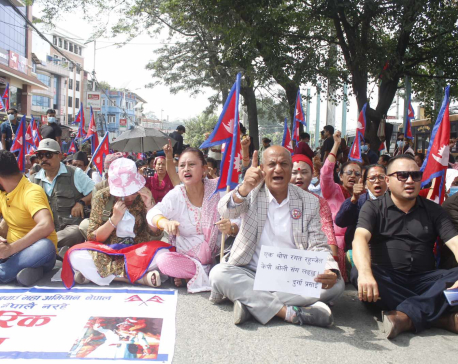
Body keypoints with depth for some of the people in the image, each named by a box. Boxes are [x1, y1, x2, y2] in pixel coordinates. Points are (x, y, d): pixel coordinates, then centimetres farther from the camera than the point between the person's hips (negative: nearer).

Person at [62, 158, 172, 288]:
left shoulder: (144, 196, -1)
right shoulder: (102, 197, -2)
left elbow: (156, 235, -5)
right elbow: (93, 238, -3)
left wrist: (149, 206, -17)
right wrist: (115, 218, -17)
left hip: (137, 251, 0)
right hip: (106, 252, 0)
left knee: (163, 252, -31)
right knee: (76, 256, -29)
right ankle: (141, 277, -27)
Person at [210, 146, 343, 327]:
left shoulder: (309, 202, 5)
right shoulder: (252, 193, 1)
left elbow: (318, 246, 2)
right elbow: (226, 211, -19)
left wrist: (330, 271, -21)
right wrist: (244, 189, -41)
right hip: (252, 274, -1)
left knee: (336, 283, -23)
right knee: (218, 273, -28)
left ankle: (249, 301, -26)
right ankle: (290, 312, -31)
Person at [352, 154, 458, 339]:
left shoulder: (433, 210, 13)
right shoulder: (373, 207, 6)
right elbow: (360, 238, -13)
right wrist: (365, 273, -35)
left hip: (424, 280, 2)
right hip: (386, 279, -1)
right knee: (357, 273, -33)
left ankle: (405, 315, -36)